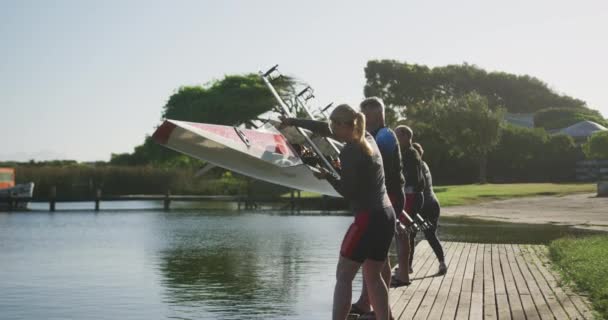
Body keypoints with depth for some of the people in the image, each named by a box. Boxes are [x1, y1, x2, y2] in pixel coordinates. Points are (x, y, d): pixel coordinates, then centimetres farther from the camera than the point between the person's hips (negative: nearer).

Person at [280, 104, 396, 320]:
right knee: (373, 276, 15)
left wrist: (327, 176, 3)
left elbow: (348, 192, -11)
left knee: (343, 276, -1)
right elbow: (325, 130, 20)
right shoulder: (368, 139, 11)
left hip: (368, 219, -9)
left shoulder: (349, 152, -14)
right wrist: (293, 122, 25)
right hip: (387, 216, 9)